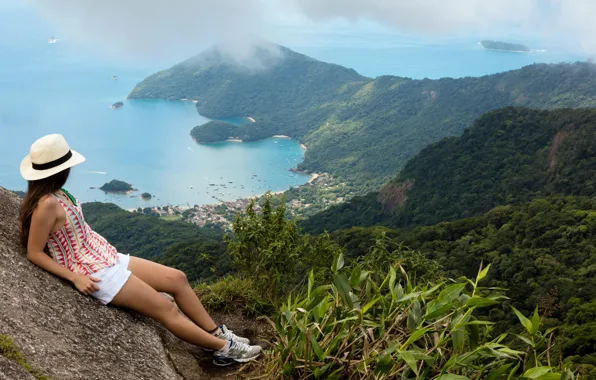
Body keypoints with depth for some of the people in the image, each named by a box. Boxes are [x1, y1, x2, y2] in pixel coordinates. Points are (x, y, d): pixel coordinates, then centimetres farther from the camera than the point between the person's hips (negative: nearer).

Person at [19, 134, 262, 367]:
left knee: (177, 278, 4)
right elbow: (34, 253, -16)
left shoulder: (56, 194, 6)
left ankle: (218, 334, 12)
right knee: (166, 309, -5)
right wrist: (75, 277, -19)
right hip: (97, 275, -9)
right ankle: (225, 348, 7)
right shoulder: (47, 204, -21)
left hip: (108, 259, 9)